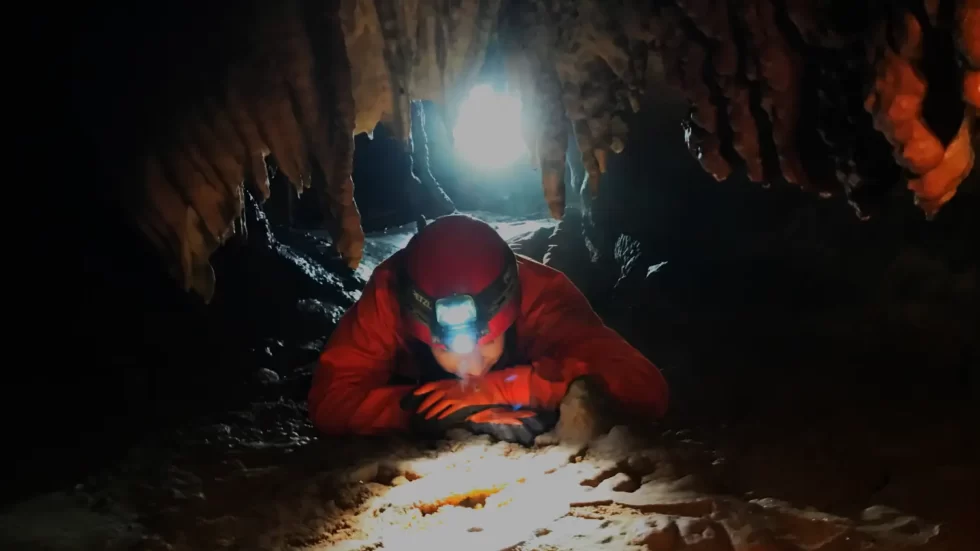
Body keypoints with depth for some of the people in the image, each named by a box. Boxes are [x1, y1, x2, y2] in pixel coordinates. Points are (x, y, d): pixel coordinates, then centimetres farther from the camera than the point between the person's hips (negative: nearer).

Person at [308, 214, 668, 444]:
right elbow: (331, 404, -33)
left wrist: (503, 386, -42)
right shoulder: (390, 295, -31)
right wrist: (469, 411, -38)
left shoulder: (541, 292, -32)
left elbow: (645, 388, -39)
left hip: (530, 449, 1)